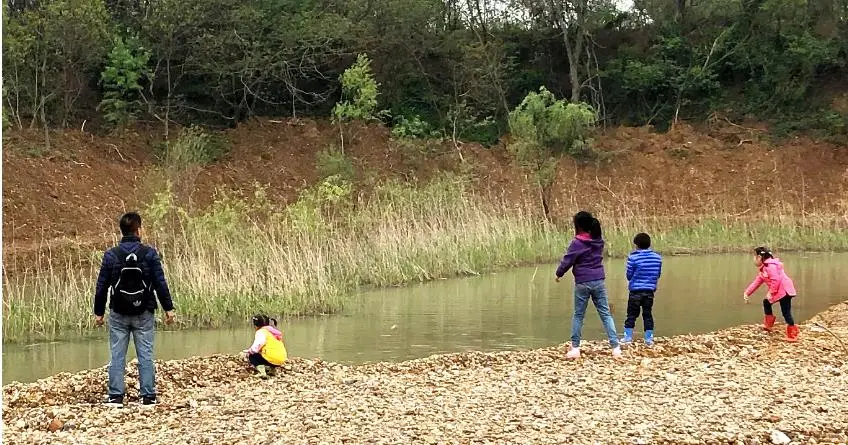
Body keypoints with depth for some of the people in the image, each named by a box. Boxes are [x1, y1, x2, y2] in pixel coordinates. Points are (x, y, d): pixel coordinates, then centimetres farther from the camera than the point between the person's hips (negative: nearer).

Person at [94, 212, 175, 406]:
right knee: (145, 354, 4)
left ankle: (115, 396, 4)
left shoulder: (111, 255, -2)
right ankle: (148, 395, 4)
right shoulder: (149, 253, -5)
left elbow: (102, 286, 1)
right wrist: (168, 308, 2)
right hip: (144, 314, -1)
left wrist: (99, 312, 10)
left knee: (117, 355, 5)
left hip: (118, 314, 1)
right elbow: (160, 283, -5)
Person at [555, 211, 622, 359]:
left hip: (582, 282, -4)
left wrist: (559, 274, 7)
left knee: (578, 315, 9)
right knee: (605, 314, 5)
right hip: (598, 281, 4)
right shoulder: (599, 240, 4)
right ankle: (615, 347, -3)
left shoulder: (578, 243, -13)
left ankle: (575, 348, 11)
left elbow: (567, 261, -9)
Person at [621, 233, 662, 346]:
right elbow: (658, 275, 9)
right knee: (648, 314, 11)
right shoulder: (657, 257, 1)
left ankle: (628, 337, 7)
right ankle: (649, 338, 12)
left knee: (631, 314, 7)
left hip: (635, 291, -3)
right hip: (650, 291, 3)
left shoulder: (633, 257, -12)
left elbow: (629, 276, -5)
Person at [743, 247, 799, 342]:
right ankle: (768, 325, 31)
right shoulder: (763, 269, 19)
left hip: (784, 290, -11)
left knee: (786, 312, -10)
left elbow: (776, 280, -24)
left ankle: (792, 335, -7)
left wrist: (771, 293, -18)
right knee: (766, 302, 25)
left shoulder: (770, 266, -15)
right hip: (778, 291, 11)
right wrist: (747, 293, 20)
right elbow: (757, 282, 22)